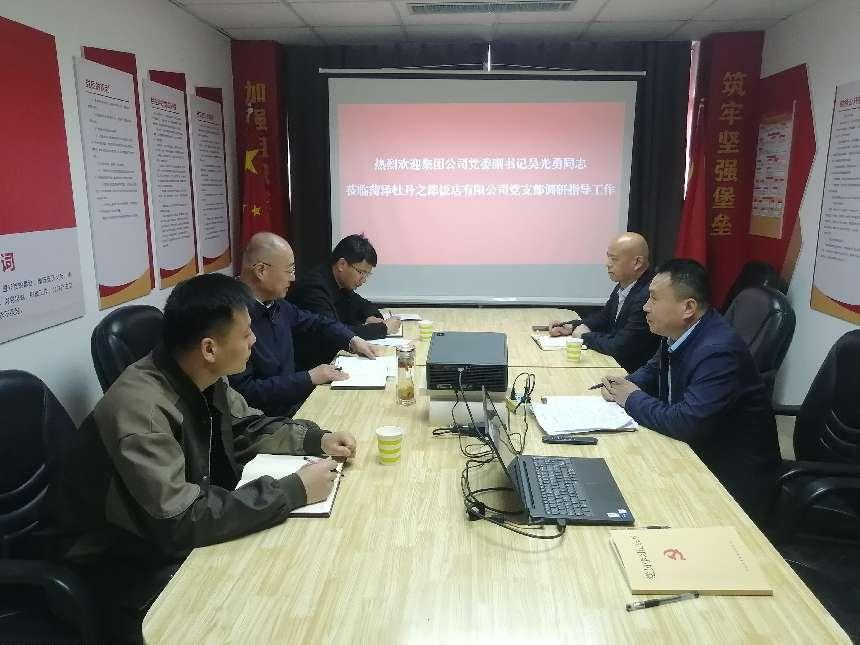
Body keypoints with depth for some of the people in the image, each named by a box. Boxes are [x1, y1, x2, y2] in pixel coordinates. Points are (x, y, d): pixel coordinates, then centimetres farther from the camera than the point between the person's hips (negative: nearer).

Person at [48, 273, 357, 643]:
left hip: (178, 533, 8)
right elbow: (179, 522, -35)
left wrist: (317, 439, -7)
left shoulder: (204, 378, -8)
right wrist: (294, 491, -32)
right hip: (131, 567, -7)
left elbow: (248, 428, 9)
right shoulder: (141, 408, -33)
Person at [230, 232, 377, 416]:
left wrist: (352, 340, 8)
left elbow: (313, 323, 22)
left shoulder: (275, 303, 4)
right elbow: (244, 392, -25)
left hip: (294, 401, 8)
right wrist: (309, 378, -20)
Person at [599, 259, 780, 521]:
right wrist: (626, 385, -7)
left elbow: (686, 423, -33)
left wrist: (633, 399, -17)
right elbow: (653, 371, 15)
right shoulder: (677, 333, -2)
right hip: (694, 454, 7)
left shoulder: (718, 351, -28)